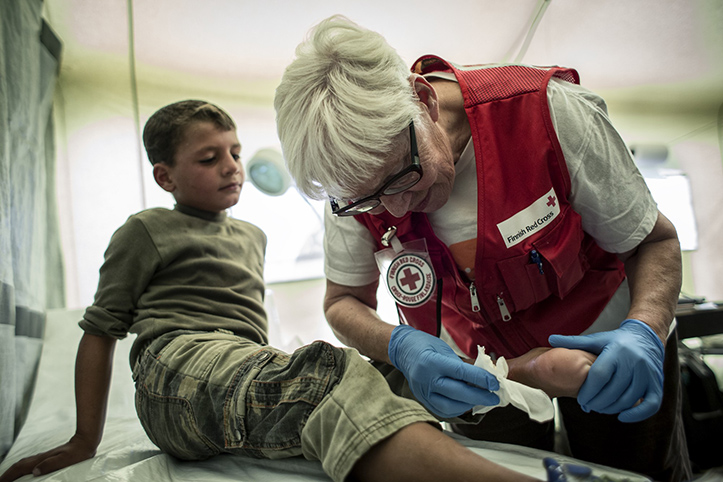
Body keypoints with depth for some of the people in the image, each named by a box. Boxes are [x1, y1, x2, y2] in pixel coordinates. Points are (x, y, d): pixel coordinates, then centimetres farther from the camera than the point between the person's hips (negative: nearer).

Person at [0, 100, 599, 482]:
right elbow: (101, 329, 11)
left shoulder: (252, 235, 29)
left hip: (253, 369, 7)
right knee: (326, 371, -38)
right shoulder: (146, 231, 11)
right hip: (179, 364, -7)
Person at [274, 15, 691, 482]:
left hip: (603, 342, 0)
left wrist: (643, 333, -39)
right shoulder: (354, 180, -22)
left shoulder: (550, 112, -31)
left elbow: (655, 241, -18)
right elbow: (344, 301, -11)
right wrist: (400, 346, -33)